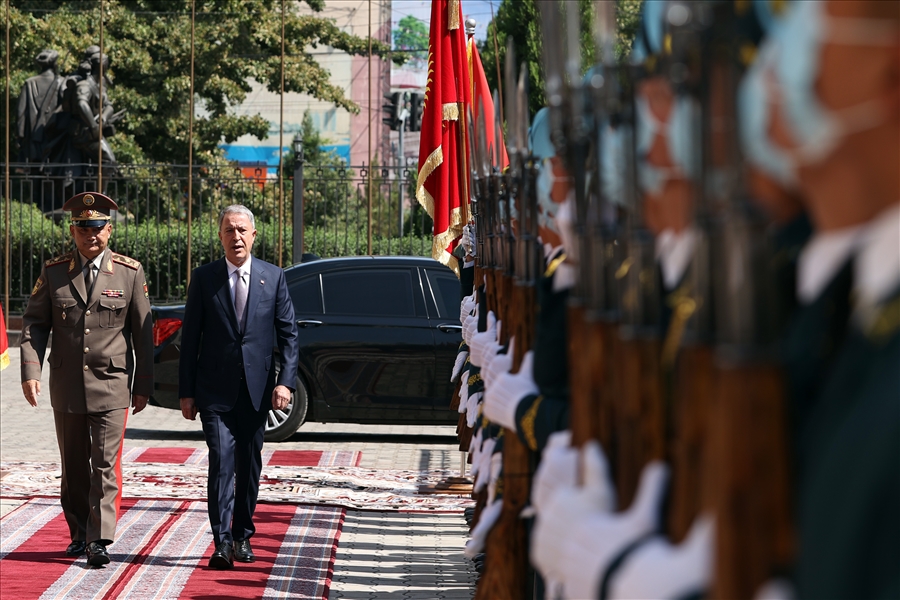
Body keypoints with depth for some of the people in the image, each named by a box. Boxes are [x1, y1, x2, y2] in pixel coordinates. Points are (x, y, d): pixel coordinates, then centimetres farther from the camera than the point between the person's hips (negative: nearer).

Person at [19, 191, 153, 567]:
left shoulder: (130, 273, 0)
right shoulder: (54, 272, 4)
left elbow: (143, 332, 3)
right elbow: (34, 324, 4)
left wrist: (143, 385, 1)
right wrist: (30, 372, -10)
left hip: (112, 385, -2)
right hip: (67, 387, 2)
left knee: (105, 465, -9)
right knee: (73, 466, 11)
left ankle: (100, 541, -11)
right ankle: (79, 534, 24)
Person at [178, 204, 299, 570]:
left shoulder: (273, 277, 4)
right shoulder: (204, 278, 2)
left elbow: (288, 333, 4)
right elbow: (190, 337, 3)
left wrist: (286, 381, -8)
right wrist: (186, 391, -1)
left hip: (257, 389, 2)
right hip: (216, 390, -2)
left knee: (250, 466, 9)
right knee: (221, 463, -11)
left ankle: (242, 536, 22)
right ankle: (222, 542, -13)